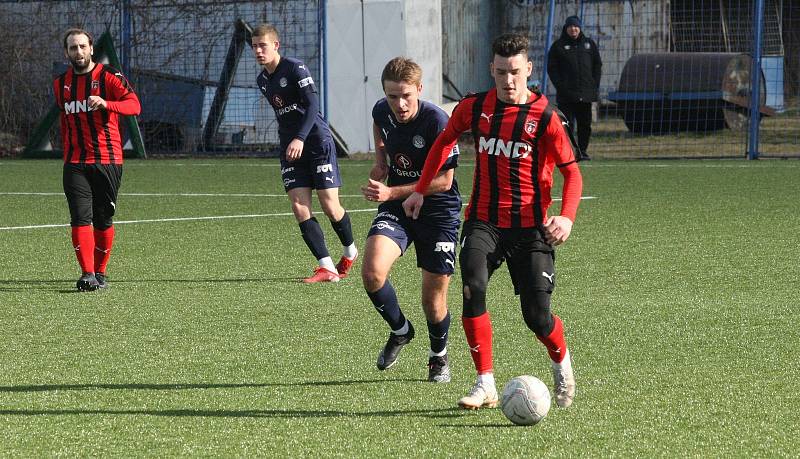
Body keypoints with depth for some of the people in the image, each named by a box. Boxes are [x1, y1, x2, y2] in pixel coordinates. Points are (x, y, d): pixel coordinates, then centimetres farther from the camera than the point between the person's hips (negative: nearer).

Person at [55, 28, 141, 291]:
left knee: (103, 220, 4)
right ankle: (87, 274, -19)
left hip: (108, 161, -2)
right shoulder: (60, 84, 12)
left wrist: (106, 103, -33)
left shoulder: (108, 76, -2)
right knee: (80, 218, -13)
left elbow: (134, 105, -16)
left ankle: (100, 272, 19)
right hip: (75, 163, 2)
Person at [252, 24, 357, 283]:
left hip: (317, 142, -6)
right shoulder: (262, 81, 12)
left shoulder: (295, 69, -11)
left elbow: (312, 105, -20)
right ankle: (327, 268, -11)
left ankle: (350, 252, 24)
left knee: (330, 206, -5)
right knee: (299, 207, -9)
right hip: (289, 148, 6)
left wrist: (300, 139, -30)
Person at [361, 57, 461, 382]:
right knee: (372, 271, -23)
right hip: (396, 209, 4)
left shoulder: (437, 121, -23)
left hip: (438, 212, -4)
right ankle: (400, 330, 6)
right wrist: (381, 159, 1)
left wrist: (391, 192, -25)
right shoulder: (382, 112, -5)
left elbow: (444, 181, -20)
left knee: (433, 299, -1)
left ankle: (438, 356, 32)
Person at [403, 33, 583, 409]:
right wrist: (420, 190, 22)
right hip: (483, 221, 2)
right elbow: (445, 141, 22)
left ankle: (562, 364, 30)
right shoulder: (474, 108, 3)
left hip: (530, 227, -2)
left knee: (537, 316, -5)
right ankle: (485, 386, -16)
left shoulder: (545, 118, -7)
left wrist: (567, 217, -21)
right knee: (473, 288, -23)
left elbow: (572, 172, -5)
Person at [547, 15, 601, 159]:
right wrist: (560, 86, -8)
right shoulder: (558, 46, 4)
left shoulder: (589, 44, 13)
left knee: (585, 124, 6)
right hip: (566, 94, -3)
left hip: (586, 93, 3)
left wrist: (595, 85, 5)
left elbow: (597, 65, 15)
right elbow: (552, 68, 2)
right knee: (567, 124, -7)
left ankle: (583, 150, 14)